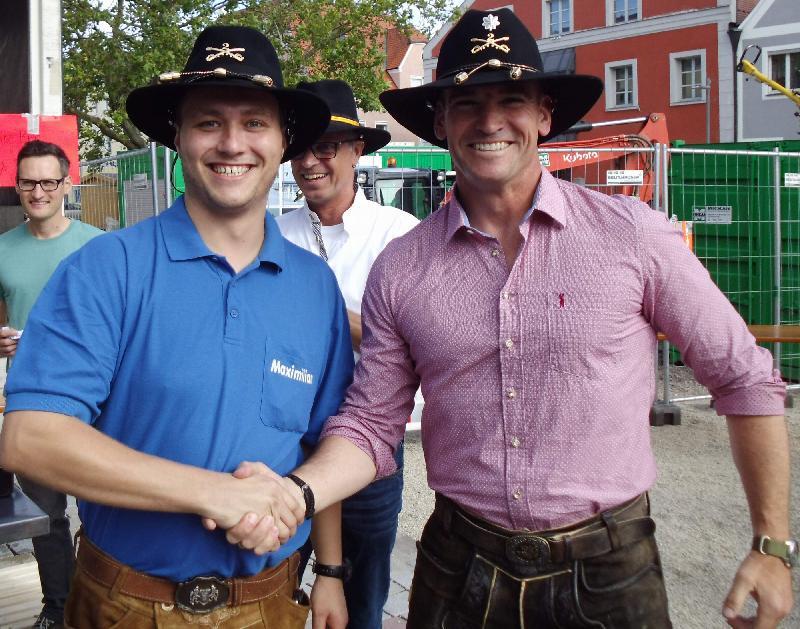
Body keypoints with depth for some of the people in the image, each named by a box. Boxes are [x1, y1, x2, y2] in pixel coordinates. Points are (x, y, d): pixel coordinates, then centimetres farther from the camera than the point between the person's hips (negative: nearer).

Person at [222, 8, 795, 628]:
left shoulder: (634, 236, -9)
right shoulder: (399, 269, -2)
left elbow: (745, 379, -2)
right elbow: (372, 423, 2)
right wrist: (295, 492, -18)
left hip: (608, 572, -1)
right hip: (460, 570, 2)